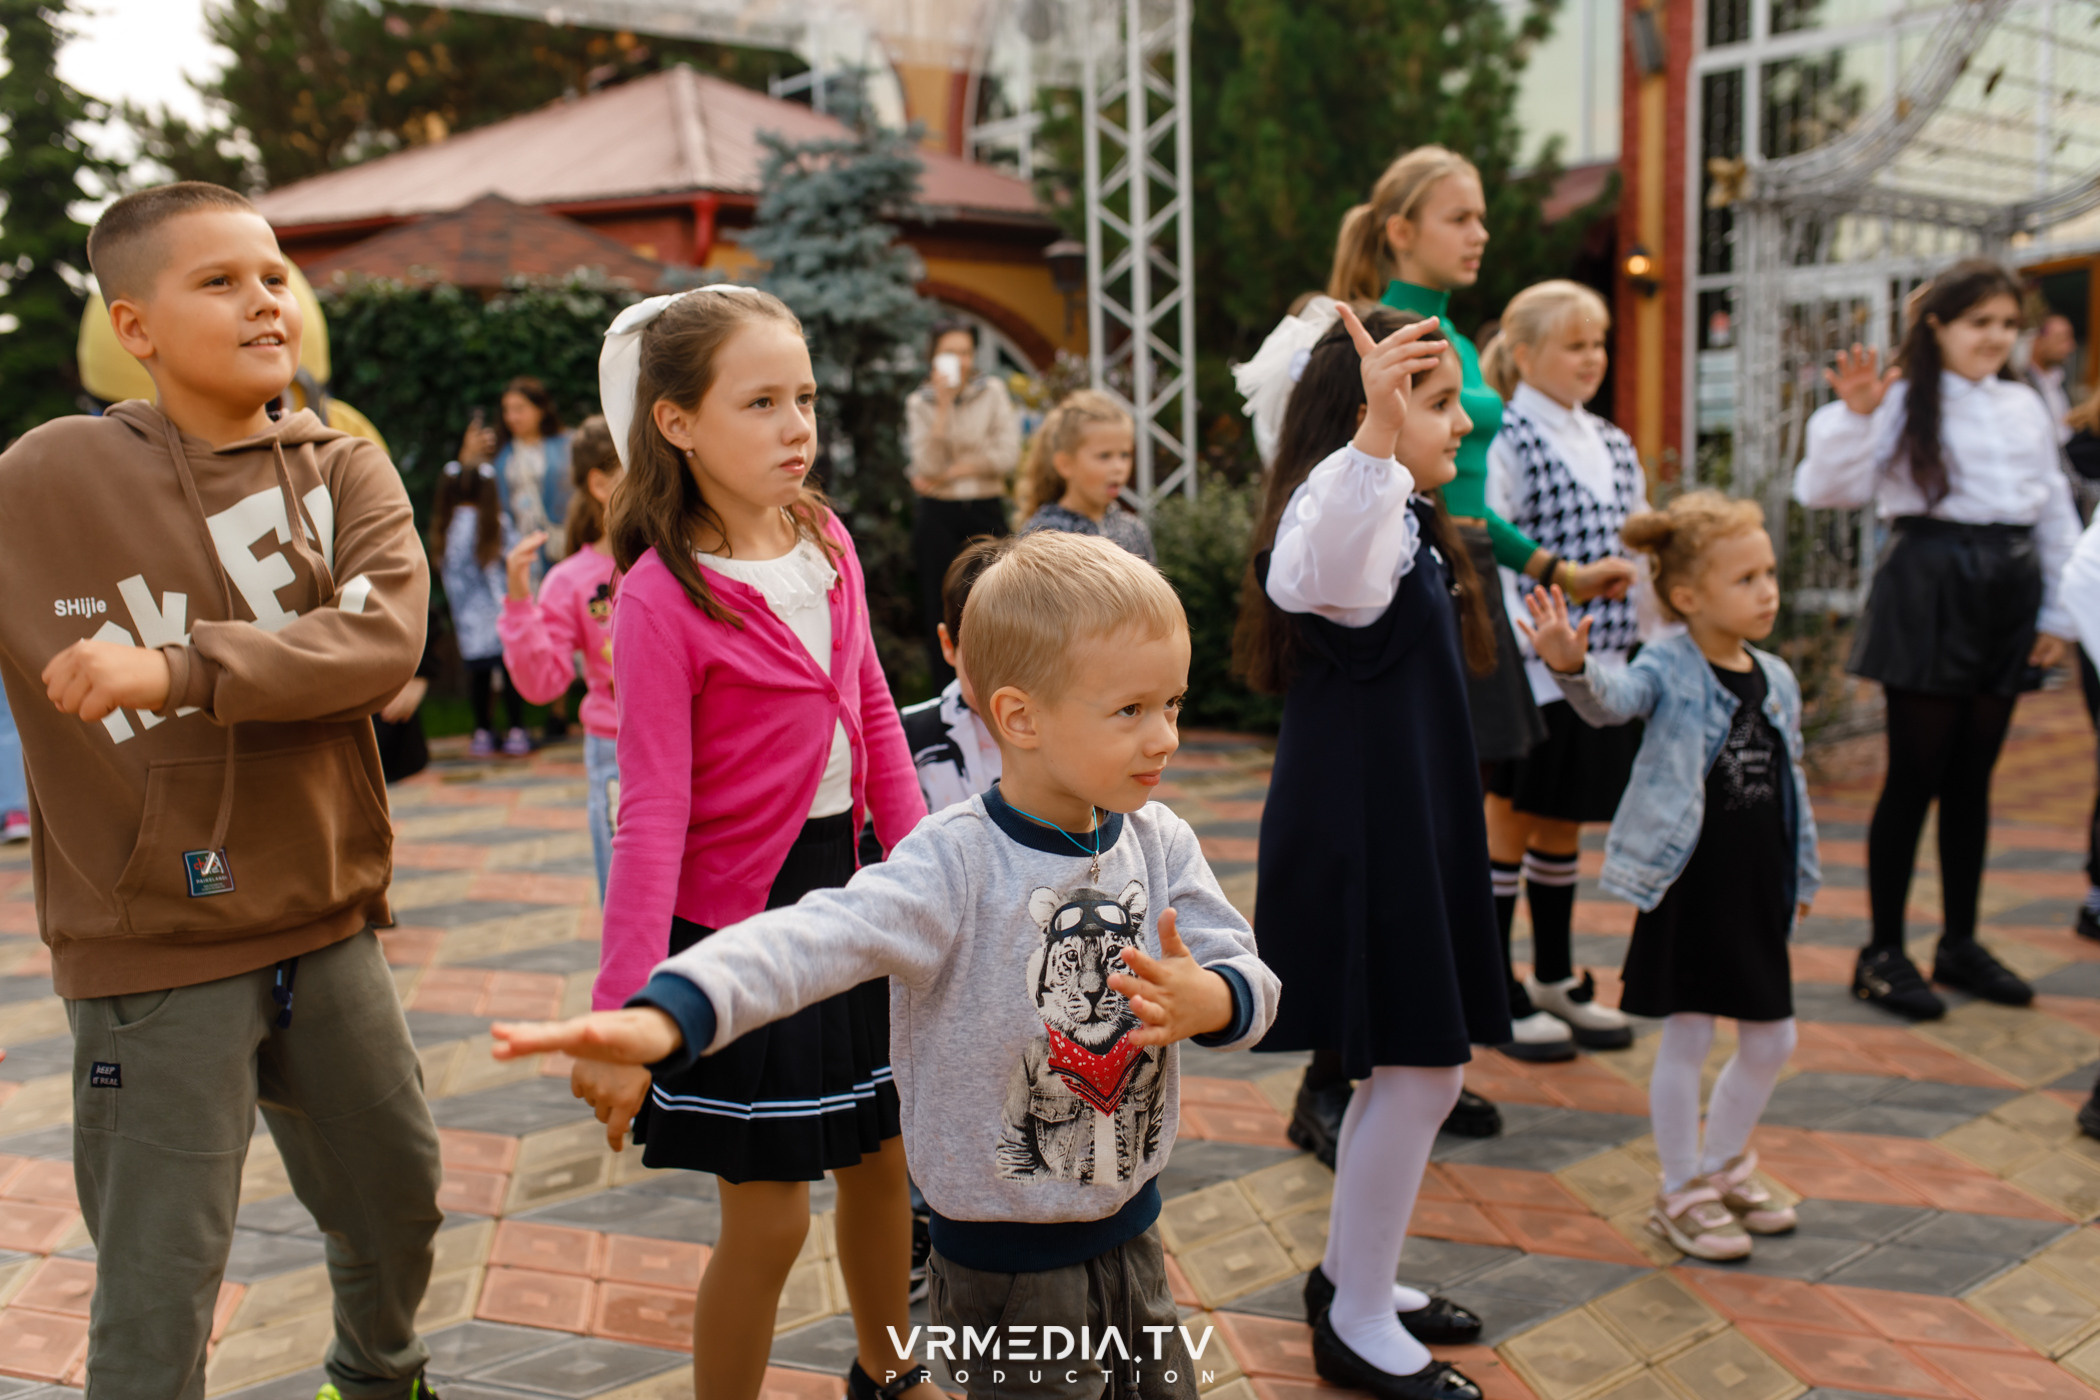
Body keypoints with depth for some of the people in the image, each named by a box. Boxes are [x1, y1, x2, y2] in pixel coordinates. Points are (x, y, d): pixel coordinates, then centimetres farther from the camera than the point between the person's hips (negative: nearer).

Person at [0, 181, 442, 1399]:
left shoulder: (346, 470, -2)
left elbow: (384, 642, -19)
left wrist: (180, 667, -30)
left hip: (329, 927, 4)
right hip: (153, 954, -3)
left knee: (399, 1195, 20)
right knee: (158, 1291, 3)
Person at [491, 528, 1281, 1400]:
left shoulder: (1159, 844, -4)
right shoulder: (955, 867, -22)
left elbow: (1249, 979, -3)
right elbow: (812, 939, -35)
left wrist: (1211, 1000, -28)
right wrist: (665, 1018, -51)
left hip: (1132, 1229, 6)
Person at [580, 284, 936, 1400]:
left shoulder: (828, 545, 1)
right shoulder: (661, 597, -18)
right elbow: (652, 815, -19)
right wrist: (624, 1015, -22)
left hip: (843, 890, 7)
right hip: (737, 921, -6)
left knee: (880, 1160, 20)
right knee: (767, 1214, 3)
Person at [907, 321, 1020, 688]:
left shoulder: (993, 391, 4)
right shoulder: (919, 403, 4)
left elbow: (1007, 454, -7)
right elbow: (928, 465, -10)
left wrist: (951, 473, -9)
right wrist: (943, 405, -14)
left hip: (986, 511, 0)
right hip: (938, 516, 0)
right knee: (941, 606, 2)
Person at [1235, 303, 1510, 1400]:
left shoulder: (1396, 517, 17)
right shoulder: (1345, 506, -17)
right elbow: (1314, 571, -44)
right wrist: (1376, 433, -56)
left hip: (1400, 828, 11)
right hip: (1363, 836, -11)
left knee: (1419, 1068, 17)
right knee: (1418, 1069, -5)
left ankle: (1350, 1275, 32)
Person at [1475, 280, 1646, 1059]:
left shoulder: (1615, 446, 14)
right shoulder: (1506, 442, -9)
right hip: (1534, 671, -7)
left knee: (1564, 823, 16)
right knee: (1509, 824, 4)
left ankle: (1555, 978, 29)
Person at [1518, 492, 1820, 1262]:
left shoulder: (1777, 679, 7)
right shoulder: (1668, 669, -12)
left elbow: (1791, 784, 16)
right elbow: (1614, 699, -34)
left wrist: (1804, 873, 21)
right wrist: (1573, 668, -55)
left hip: (1758, 888, 7)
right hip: (1686, 884, -6)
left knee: (1771, 1041, 15)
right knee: (1687, 1037, 3)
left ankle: (1724, 1165, 37)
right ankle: (1681, 1192, 20)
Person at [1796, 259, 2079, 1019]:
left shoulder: (2025, 407, 13)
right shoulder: (1904, 401, -5)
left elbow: (2056, 513, 17)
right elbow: (1826, 489, -13)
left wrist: (2056, 612, 14)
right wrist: (1854, 414, -26)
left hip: (2009, 593, 6)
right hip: (1929, 589, -5)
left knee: (1972, 775, 12)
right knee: (1915, 773, -2)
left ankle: (1961, 942, 23)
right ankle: (1882, 952, 8)